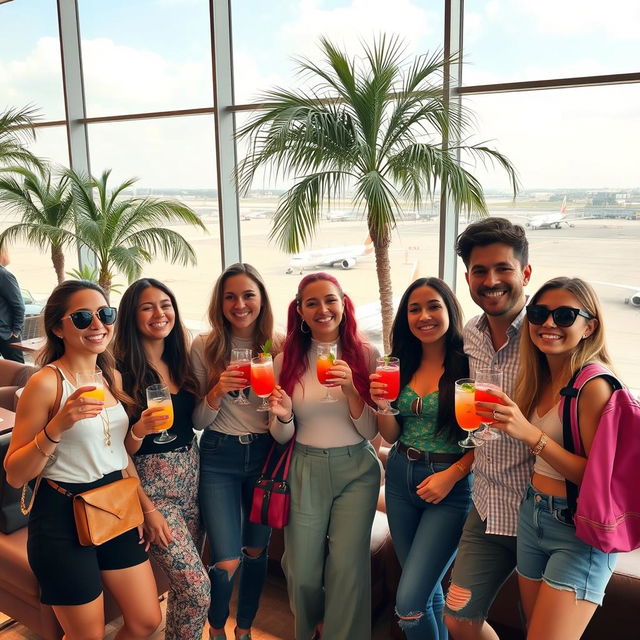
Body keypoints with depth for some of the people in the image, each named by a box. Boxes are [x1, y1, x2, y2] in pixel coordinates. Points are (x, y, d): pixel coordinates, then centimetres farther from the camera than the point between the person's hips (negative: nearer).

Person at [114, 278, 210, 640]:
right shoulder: (123, 371, -13)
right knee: (197, 588, -7)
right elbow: (120, 449, -10)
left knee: (185, 580, 16)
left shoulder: (180, 360, 5)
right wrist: (139, 430, -30)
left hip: (191, 474, 6)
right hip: (152, 485, -6)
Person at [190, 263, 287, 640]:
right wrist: (217, 391, -23)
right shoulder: (204, 348, -6)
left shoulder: (278, 348, -4)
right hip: (219, 457, -1)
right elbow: (198, 421, -4)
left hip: (265, 454, 2)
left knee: (257, 550, 16)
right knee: (226, 563, -4)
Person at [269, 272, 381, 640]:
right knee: (302, 571, 10)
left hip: (356, 471, -1)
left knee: (348, 565, -1)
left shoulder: (367, 355, -6)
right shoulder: (287, 360, -2)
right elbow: (283, 436, 5)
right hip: (304, 470, 1)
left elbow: (371, 431, -6)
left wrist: (350, 389, -22)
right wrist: (282, 417, -18)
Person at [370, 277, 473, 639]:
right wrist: (381, 403, -10)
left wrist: (451, 475, -20)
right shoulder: (403, 365, 4)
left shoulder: (468, 364, -12)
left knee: (409, 603, -7)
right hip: (401, 479, 6)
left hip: (452, 487, -5)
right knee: (427, 590, 19)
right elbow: (391, 436, 8)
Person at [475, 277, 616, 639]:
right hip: (532, 516, 8)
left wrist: (531, 434, -29)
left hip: (578, 531, -7)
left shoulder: (594, 385, -19)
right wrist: (502, 419, -2)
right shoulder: (542, 380, 5)